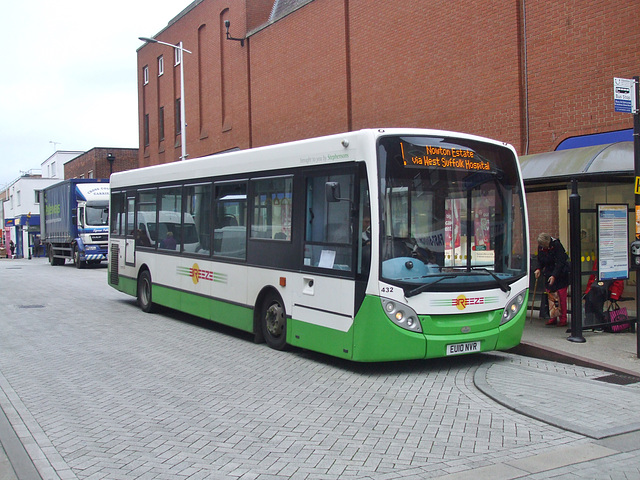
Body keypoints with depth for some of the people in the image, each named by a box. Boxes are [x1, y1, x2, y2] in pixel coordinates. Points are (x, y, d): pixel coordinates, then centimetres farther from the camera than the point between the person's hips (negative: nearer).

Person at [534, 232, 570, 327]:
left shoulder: (556, 245, -18)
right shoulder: (540, 247, -1)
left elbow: (560, 262, -21)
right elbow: (540, 261, 13)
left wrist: (554, 276, -28)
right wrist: (538, 269, -8)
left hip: (560, 274, -6)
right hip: (549, 273, 6)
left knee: (561, 297, -6)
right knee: (550, 296, 3)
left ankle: (563, 319, 0)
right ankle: (553, 318, 12)